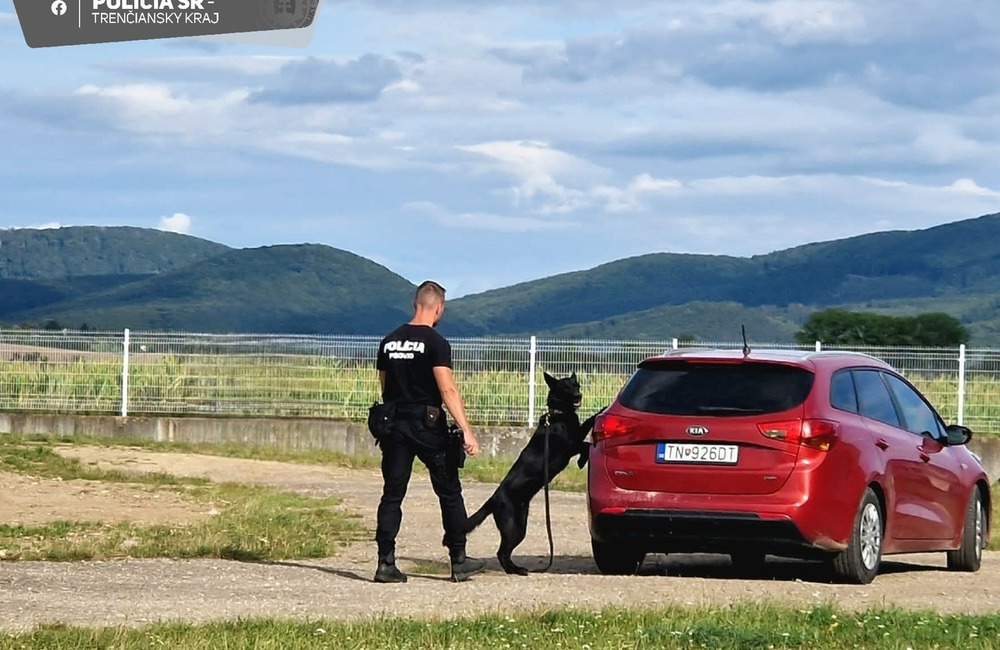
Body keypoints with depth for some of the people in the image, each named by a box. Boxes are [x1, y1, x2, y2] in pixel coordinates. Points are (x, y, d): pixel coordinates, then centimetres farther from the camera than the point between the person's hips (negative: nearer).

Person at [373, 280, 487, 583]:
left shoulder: (389, 341, 9)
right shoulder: (436, 343, -10)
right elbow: (448, 390, -18)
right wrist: (466, 431, -19)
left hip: (395, 424, 5)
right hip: (427, 426, -5)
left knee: (392, 494, 5)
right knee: (450, 493, 7)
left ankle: (386, 563, -2)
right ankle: (459, 561, 11)